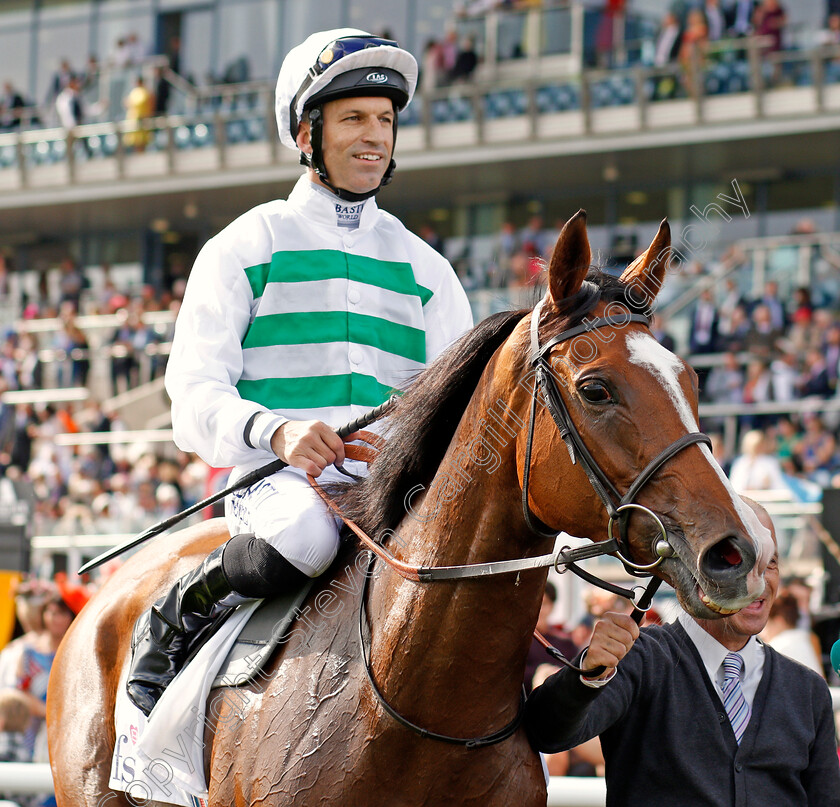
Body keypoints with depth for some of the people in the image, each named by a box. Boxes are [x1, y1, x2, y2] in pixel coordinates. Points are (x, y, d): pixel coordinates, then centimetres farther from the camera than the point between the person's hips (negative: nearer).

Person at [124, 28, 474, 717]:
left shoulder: (424, 268, 21)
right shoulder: (246, 248, 10)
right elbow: (195, 399, 0)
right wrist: (275, 431, -21)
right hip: (277, 475, -3)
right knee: (302, 535, -39)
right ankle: (173, 621, -11)